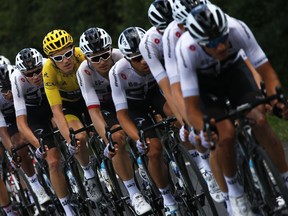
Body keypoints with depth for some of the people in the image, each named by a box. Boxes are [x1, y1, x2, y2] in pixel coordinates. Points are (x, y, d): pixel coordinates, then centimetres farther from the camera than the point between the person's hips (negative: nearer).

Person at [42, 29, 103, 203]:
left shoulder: (82, 56, -33)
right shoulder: (49, 71, -33)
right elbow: (57, 111, -34)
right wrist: (69, 139, -44)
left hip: (88, 96, 1)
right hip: (67, 103, -1)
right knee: (80, 137, -26)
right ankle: (88, 174, -1)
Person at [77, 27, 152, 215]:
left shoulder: (120, 57, -30)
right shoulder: (85, 72, -31)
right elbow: (94, 111, -36)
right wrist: (108, 138, -49)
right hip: (104, 106, -2)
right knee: (118, 138, -26)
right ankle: (134, 194, -17)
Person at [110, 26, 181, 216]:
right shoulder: (118, 72, -35)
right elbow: (122, 114, -34)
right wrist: (139, 139, -49)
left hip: (155, 92, 2)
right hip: (134, 103, -1)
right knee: (154, 150, -18)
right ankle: (168, 200, 1)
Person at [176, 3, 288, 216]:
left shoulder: (237, 29, -37)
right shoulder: (186, 49, -39)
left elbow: (266, 71, -30)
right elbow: (191, 107, -36)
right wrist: (204, 131, -52)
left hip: (233, 68, 2)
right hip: (203, 79, -2)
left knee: (260, 122, -19)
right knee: (226, 134, -21)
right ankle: (234, 192, 2)